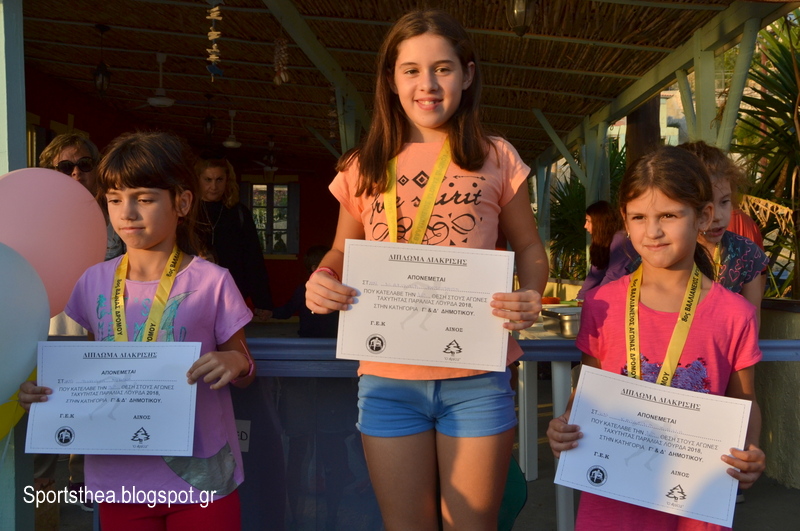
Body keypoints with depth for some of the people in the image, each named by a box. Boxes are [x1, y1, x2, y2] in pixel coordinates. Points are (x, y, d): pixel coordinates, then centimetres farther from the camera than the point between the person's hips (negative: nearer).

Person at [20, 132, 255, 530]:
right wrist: (39, 391, -4)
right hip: (119, 478, 3)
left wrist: (235, 362, -22)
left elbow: (244, 371, 0)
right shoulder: (94, 282, 1)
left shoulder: (211, 283, -10)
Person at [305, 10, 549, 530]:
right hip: (389, 379, 1)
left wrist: (531, 297, -12)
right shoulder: (364, 168, 7)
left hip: (477, 376, -1)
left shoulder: (496, 157, 3)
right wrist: (321, 281, -7)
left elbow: (529, 247, 9)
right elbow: (342, 255, 16)